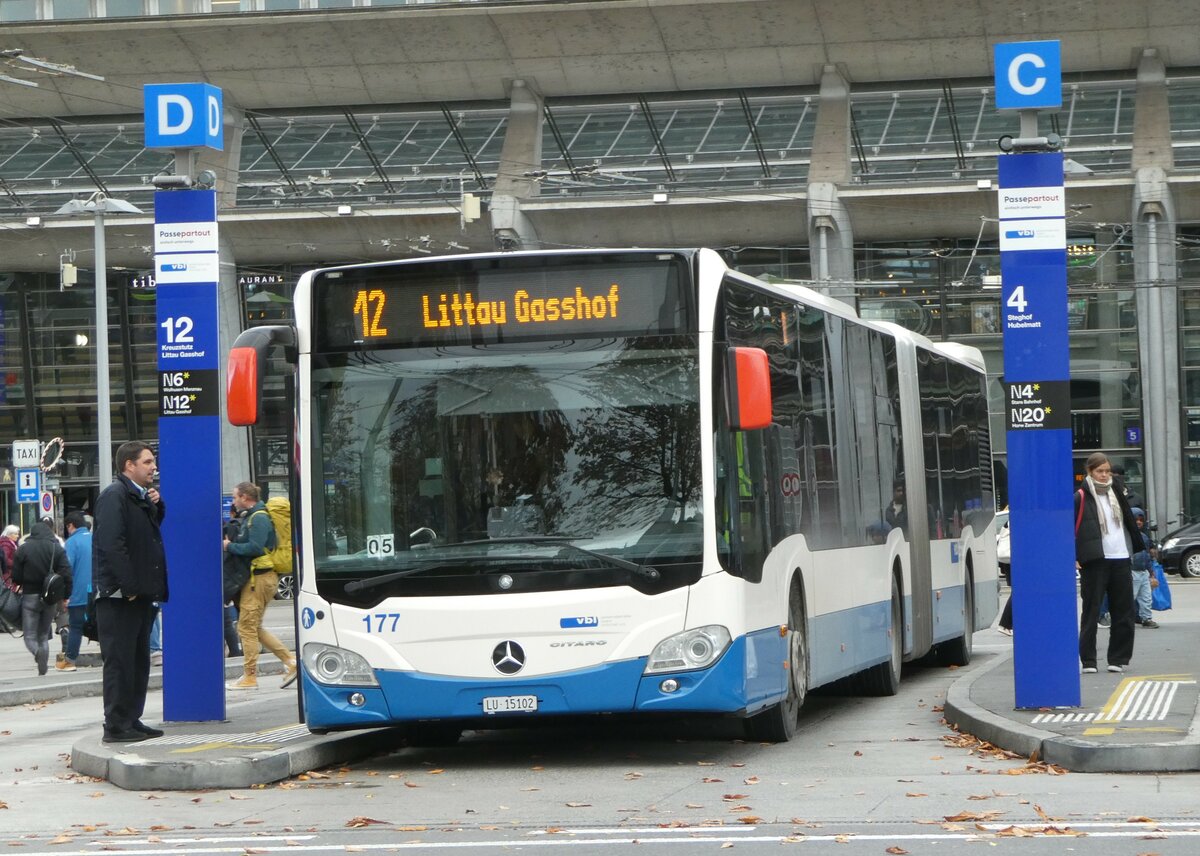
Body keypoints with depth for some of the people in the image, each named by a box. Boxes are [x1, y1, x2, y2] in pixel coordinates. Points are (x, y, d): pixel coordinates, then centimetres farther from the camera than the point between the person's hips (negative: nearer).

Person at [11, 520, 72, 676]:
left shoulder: (23, 549, -5)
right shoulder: (57, 549, -1)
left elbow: (16, 577, -4)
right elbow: (66, 573, -8)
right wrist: (65, 596, -1)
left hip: (30, 596, -2)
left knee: (30, 636, 2)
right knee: (44, 636, 14)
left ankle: (37, 652, -30)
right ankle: (43, 670, 8)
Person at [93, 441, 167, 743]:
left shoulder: (141, 496, 16)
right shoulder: (114, 496, -12)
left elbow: (151, 533, 27)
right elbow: (111, 545, -20)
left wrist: (157, 505, 9)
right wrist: (129, 587, -21)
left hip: (140, 594, 10)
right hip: (119, 594, -10)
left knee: (139, 660, 13)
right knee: (120, 661, -6)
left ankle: (131, 721, 20)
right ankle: (116, 726, -4)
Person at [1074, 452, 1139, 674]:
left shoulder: (1116, 494, 15)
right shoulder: (1080, 498, -3)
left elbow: (1130, 523, 24)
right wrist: (1072, 557, -14)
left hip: (1120, 559, 6)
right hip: (1094, 562, -6)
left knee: (1123, 611, 5)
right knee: (1091, 611, -3)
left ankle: (1119, 658, 11)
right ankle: (1088, 660, 0)